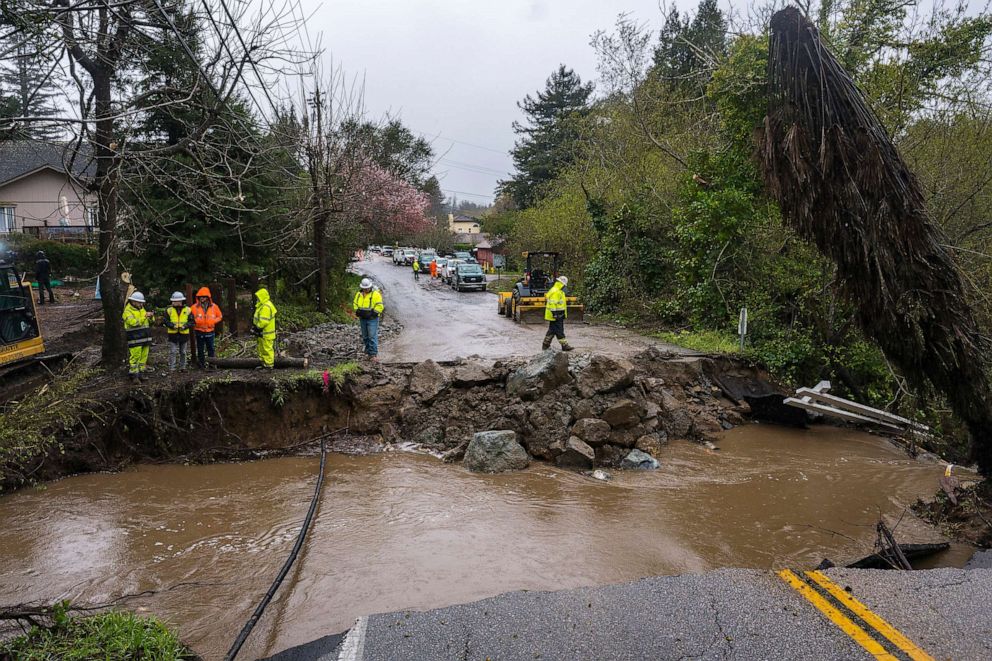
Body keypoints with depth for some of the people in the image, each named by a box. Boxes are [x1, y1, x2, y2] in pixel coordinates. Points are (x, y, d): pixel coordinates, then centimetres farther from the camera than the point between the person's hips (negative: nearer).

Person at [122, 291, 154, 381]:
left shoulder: (141, 309, 16)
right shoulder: (128, 311, -8)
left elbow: (149, 321, 17)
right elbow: (134, 322, -24)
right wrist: (144, 316, -26)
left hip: (144, 338, 7)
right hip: (135, 339, -7)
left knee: (144, 356, 7)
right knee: (135, 356, -8)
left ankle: (140, 373, 15)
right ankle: (133, 375, -3)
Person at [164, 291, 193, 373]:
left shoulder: (188, 310, 1)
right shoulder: (169, 311, 1)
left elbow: (192, 321, 0)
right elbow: (166, 321, -1)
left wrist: (185, 326, -16)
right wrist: (172, 325, -18)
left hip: (184, 334, 1)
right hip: (173, 334, -1)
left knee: (183, 352, 11)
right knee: (172, 352, -2)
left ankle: (182, 367, 22)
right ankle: (171, 368, 3)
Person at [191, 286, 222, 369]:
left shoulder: (214, 306, 0)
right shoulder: (195, 307, -3)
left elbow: (220, 316, 9)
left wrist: (213, 321, -7)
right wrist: (195, 321, -19)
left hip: (210, 331, 0)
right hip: (199, 331, 0)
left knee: (210, 348, 4)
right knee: (200, 349, 7)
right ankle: (201, 364, 15)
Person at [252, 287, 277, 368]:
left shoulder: (266, 307, -21)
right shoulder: (262, 305, 15)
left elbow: (264, 321, -27)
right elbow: (258, 319, 21)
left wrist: (257, 328, -17)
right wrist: (254, 327, 11)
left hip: (266, 333, -11)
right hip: (262, 333, 11)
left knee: (267, 349, -4)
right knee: (261, 349, 18)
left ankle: (269, 366, 1)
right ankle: (263, 363, 28)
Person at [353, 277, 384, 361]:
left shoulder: (375, 294, -10)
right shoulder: (359, 294, 8)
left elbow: (379, 306, -13)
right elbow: (355, 304, 17)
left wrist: (373, 313, -20)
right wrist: (358, 311, -1)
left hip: (372, 319, -6)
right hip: (362, 319, 6)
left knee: (372, 337, -10)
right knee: (365, 337, 13)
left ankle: (374, 354, -9)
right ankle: (368, 352, 23)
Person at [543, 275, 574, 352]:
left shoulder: (559, 291, 17)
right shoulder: (555, 292, -18)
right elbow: (552, 304, -23)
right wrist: (555, 314, -25)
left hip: (559, 315, 11)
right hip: (556, 316, -11)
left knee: (552, 330, 15)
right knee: (559, 331, -6)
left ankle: (546, 345, 21)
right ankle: (564, 346, -4)